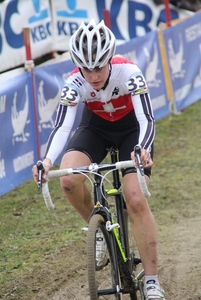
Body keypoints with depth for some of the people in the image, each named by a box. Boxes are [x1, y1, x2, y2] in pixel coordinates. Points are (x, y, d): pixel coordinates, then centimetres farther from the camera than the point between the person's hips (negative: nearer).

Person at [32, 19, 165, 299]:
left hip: (132, 128, -2)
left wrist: (143, 150, -57)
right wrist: (47, 160, -51)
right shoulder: (75, 83, -28)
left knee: (135, 199, -19)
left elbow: (147, 119, -36)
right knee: (69, 180, -27)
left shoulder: (129, 73, -33)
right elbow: (62, 126, -33)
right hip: (96, 127, 2)